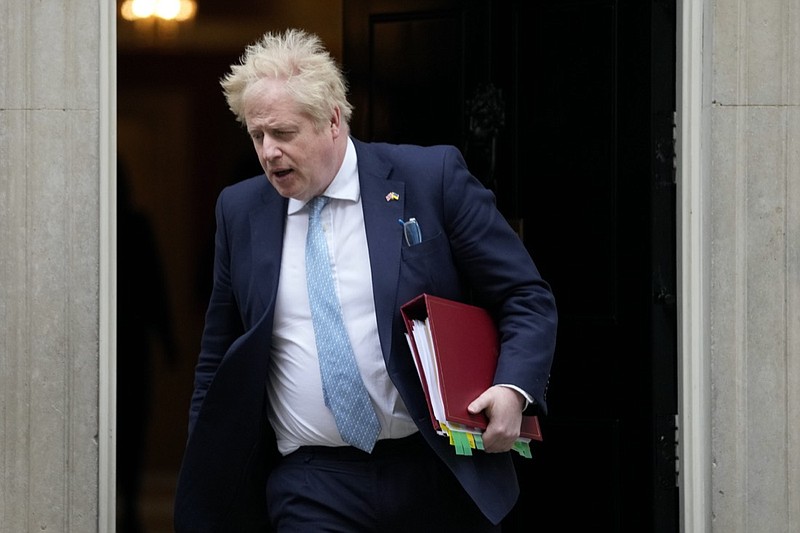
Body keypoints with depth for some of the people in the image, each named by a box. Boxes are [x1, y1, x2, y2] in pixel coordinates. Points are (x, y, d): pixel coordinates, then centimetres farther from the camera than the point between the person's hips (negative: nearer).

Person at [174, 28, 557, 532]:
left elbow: (528, 298, 0)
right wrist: (205, 486, 11)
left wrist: (513, 390, -18)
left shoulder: (433, 176, -3)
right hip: (311, 487, 2)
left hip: (439, 478, -2)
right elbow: (220, 358, 16)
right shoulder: (240, 209, 8)